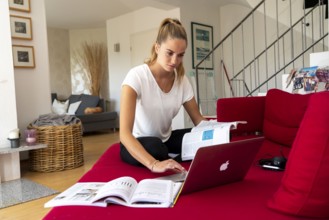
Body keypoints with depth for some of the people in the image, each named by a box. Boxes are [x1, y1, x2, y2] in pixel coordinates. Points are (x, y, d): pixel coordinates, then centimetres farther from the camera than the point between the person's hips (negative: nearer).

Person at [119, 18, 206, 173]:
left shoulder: (181, 79, -8)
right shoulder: (137, 76, -24)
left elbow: (198, 119, 1)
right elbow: (124, 133, -33)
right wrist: (154, 164, -47)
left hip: (166, 139, 5)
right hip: (137, 144, -4)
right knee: (155, 148, -37)